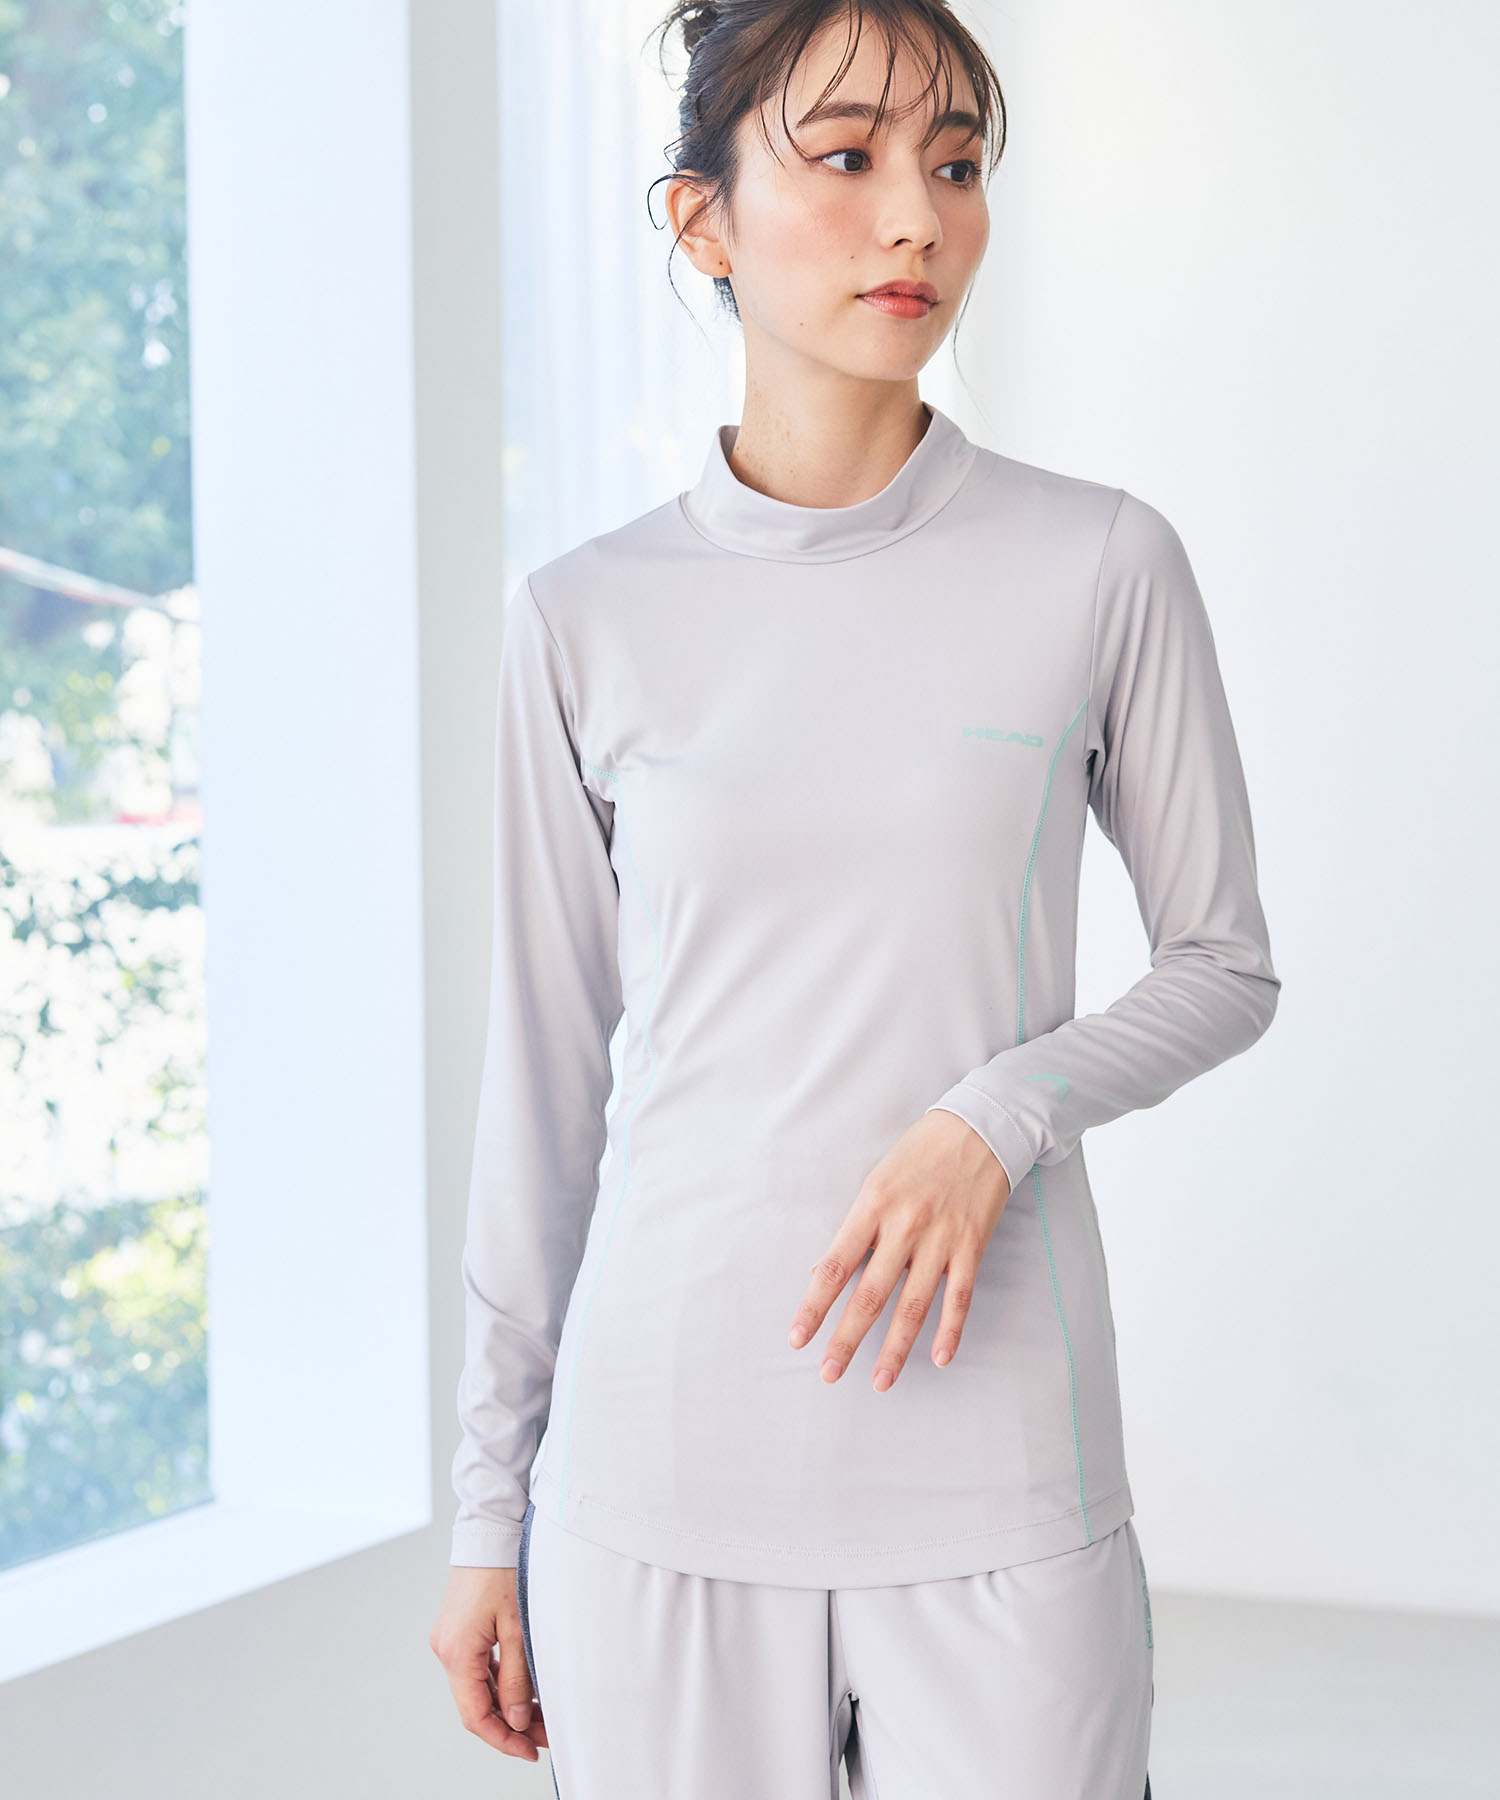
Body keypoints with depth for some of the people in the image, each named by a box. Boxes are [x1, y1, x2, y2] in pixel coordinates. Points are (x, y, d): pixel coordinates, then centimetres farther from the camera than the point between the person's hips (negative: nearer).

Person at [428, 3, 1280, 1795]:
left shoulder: (1102, 567, -1)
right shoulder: (585, 619, 2)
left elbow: (1225, 962, 7)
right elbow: (543, 1074, 7)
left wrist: (1000, 1115, -12)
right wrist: (489, 1508, 9)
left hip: (994, 1480, -1)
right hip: (658, 1471, 1)